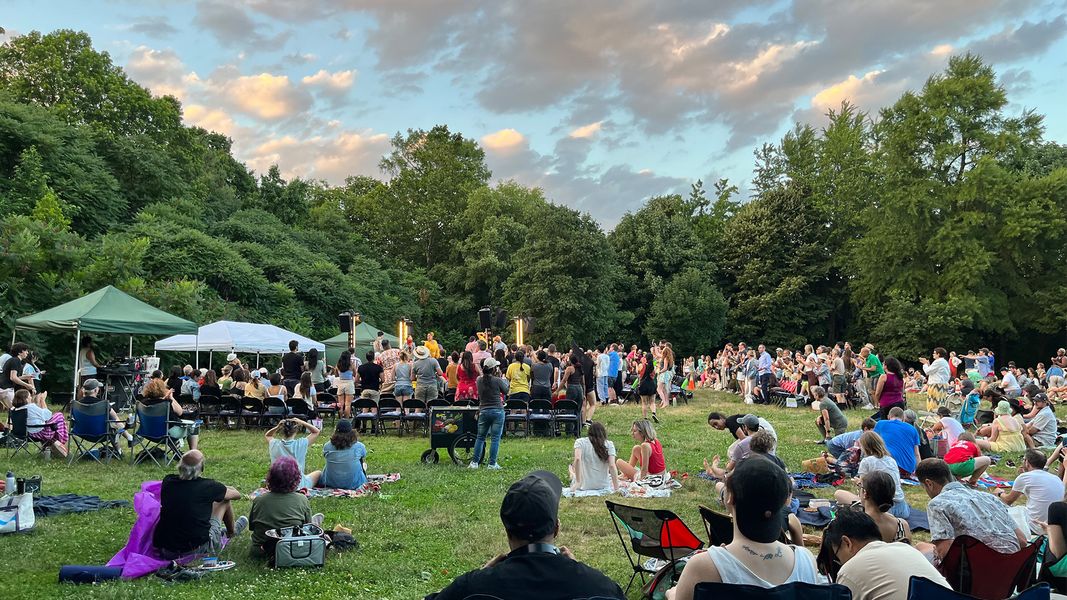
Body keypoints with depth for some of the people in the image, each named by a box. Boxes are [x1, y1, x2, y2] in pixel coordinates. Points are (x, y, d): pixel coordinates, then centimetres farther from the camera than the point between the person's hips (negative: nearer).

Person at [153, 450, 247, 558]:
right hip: (199, 550, -4)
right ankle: (232, 532, 41)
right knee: (224, 499, 14)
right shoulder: (207, 486, -13)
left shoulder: (168, 481, -3)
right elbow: (237, 495, 5)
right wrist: (221, 489, 28)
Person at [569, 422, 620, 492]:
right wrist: (616, 488, -13)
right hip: (604, 486, 0)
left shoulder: (580, 442, -7)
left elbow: (577, 459, -23)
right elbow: (612, 466, -12)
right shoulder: (609, 444, -4)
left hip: (584, 486, 0)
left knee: (571, 466, 30)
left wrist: (578, 482, -19)